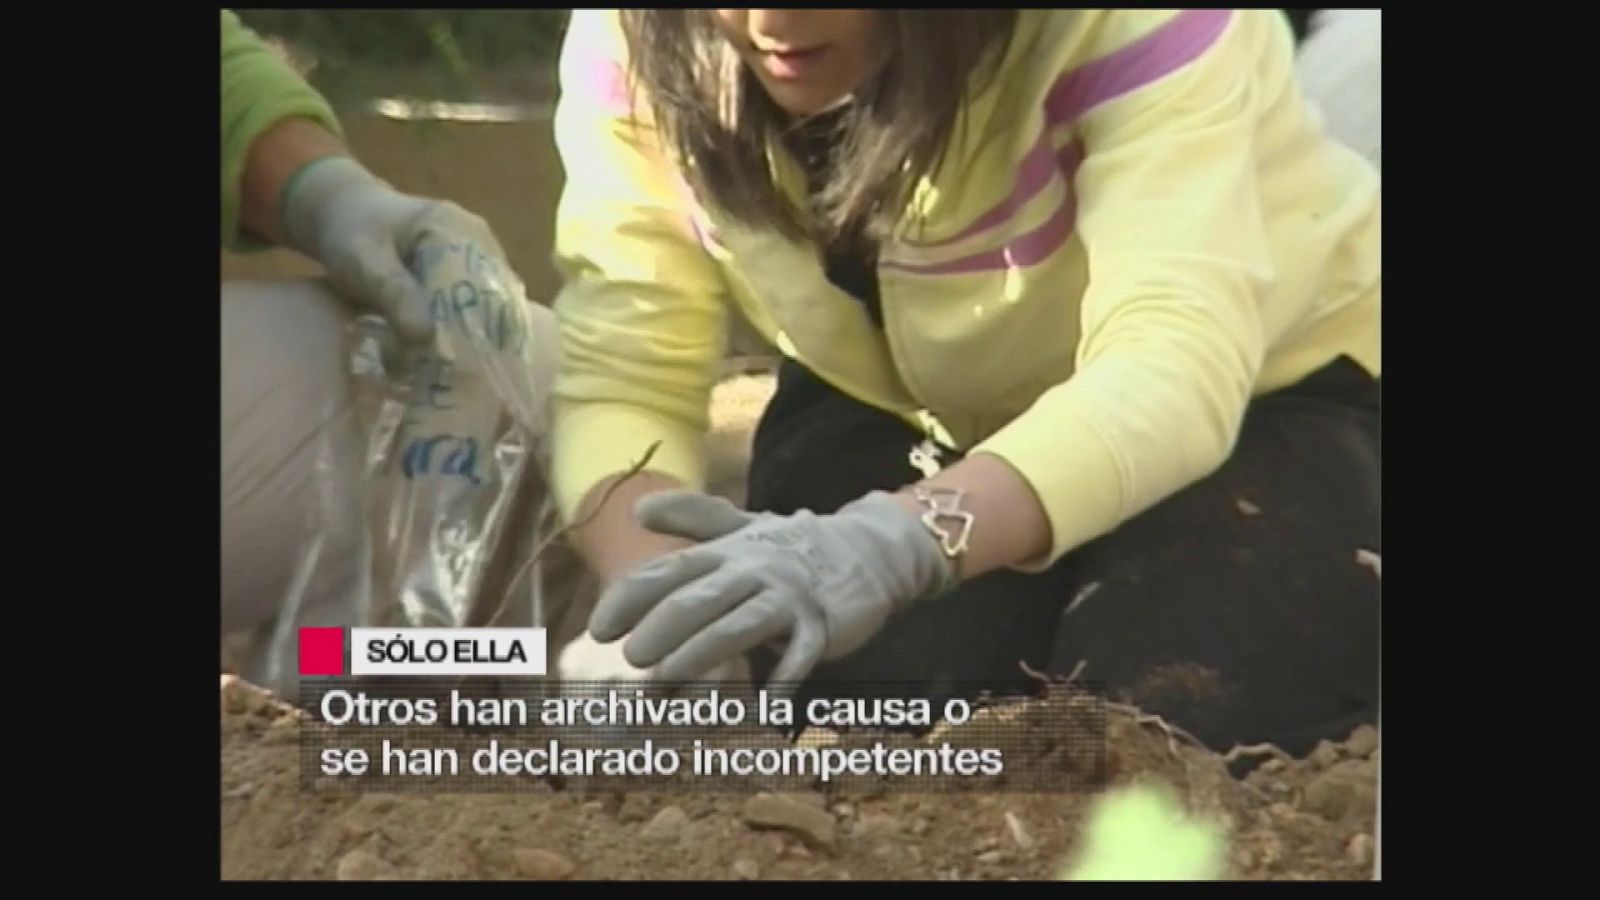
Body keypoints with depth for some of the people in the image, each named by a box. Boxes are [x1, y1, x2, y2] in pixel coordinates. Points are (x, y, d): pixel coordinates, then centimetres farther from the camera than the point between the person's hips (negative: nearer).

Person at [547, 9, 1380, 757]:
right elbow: (624, 376, -23)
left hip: (1257, 395, -2)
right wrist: (651, 608, -45)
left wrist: (896, 543, -63)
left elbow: (1174, 364, -45)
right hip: (901, 413, 3)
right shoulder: (635, 43, -21)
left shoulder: (1130, 25, -34)